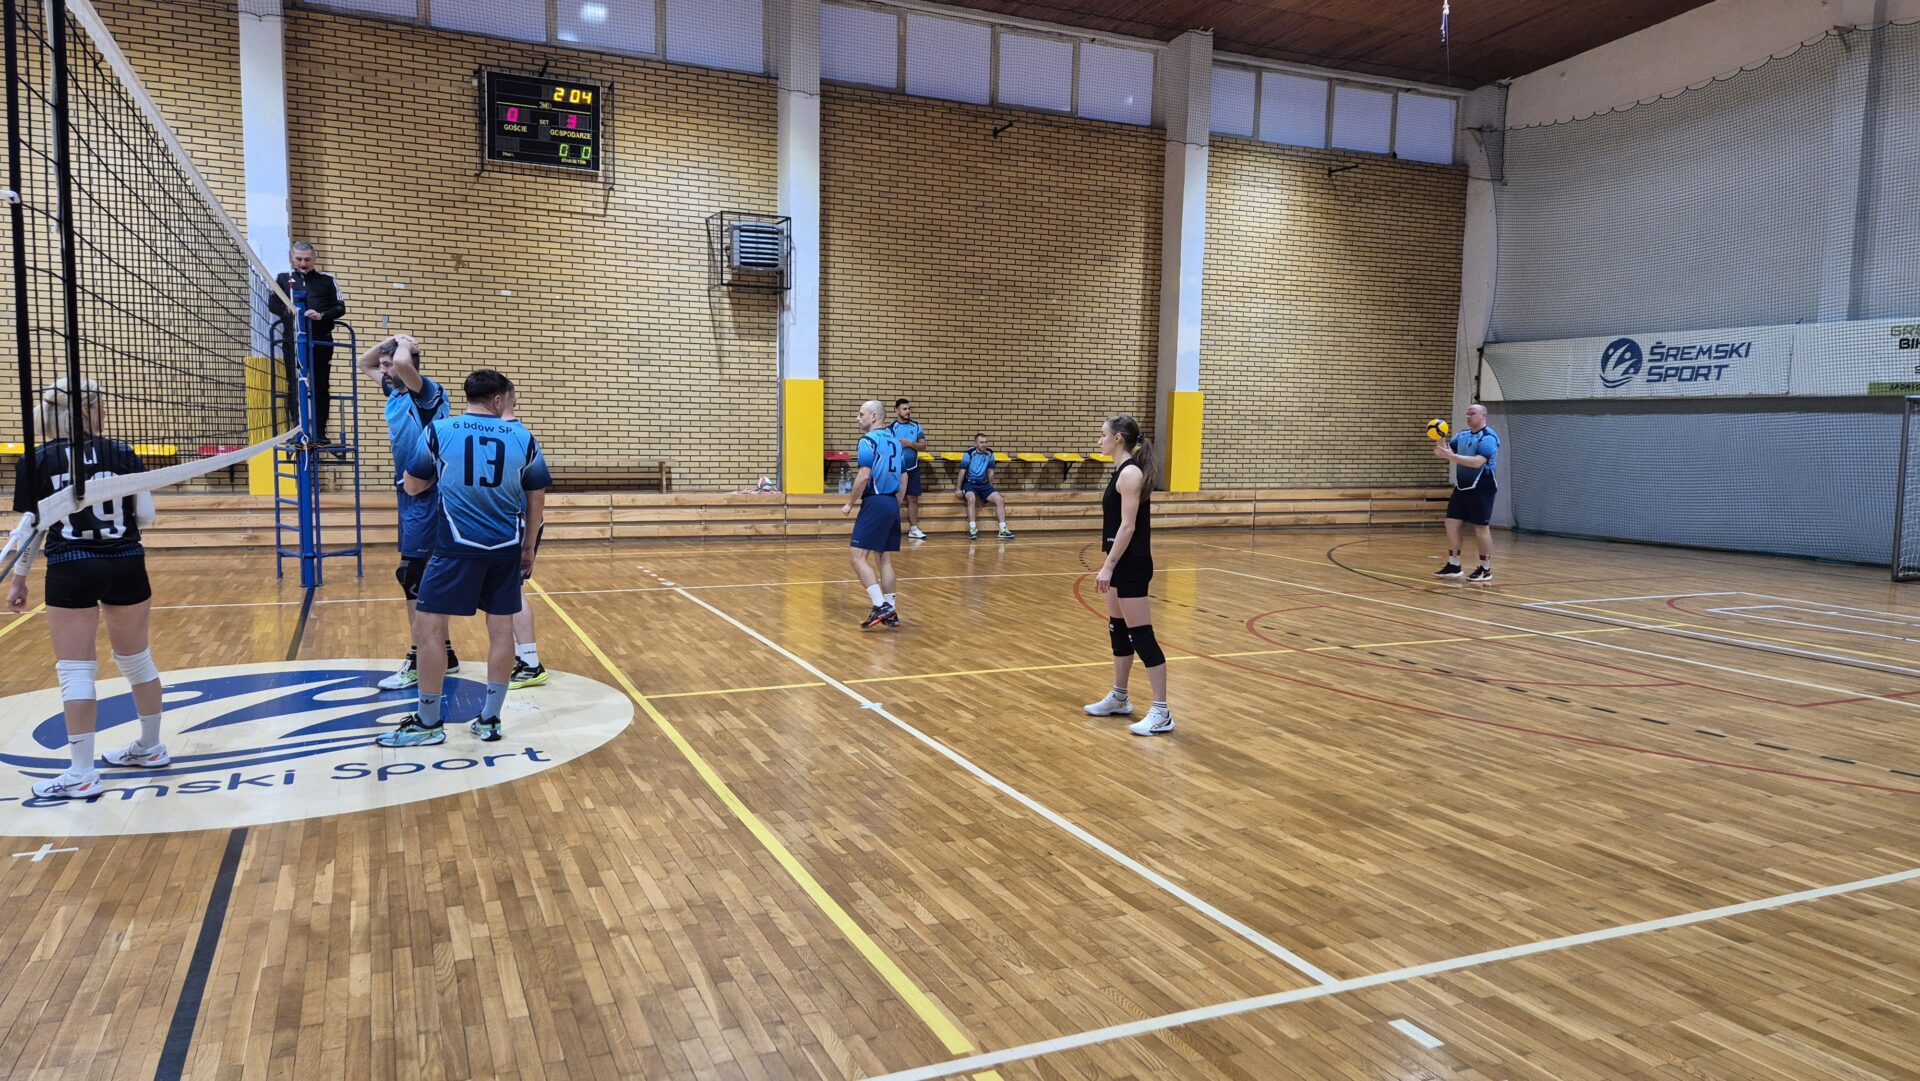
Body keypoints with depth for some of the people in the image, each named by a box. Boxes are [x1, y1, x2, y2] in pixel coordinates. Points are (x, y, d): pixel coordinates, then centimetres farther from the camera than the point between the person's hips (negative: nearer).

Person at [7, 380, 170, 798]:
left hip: (70, 572, -2)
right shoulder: (122, 454, -2)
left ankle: (82, 774, 3)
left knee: (76, 672, 2)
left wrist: (18, 579, 11)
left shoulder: (36, 461, -3)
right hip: (126, 567, 2)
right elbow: (146, 516, 0)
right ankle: (150, 748, 29)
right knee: (137, 660, 17)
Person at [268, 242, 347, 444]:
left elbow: (340, 307, 6)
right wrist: (290, 313, -12)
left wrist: (322, 315, -12)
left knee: (321, 387, 2)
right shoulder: (282, 279, 12)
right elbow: (273, 305, 6)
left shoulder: (327, 280, 10)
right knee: (295, 385, -2)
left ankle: (320, 432, 8)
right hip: (292, 341, 0)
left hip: (321, 340, 0)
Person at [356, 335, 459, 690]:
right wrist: (389, 341, 11)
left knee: (414, 578, -8)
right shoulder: (395, 391, 11)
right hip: (409, 494, 9)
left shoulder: (426, 391, -14)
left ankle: (417, 663, -2)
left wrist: (404, 344, -13)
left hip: (424, 497, -9)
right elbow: (362, 363, 27)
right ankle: (443, 653, 21)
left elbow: (404, 362, -35)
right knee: (422, 580, 12)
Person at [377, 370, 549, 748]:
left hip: (457, 546, -3)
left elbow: (412, 486, 10)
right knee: (501, 627, 9)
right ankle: (489, 719, 15)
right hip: (506, 547, 3)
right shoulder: (522, 437, 3)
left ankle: (427, 723, 10)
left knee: (431, 626, 5)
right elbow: (537, 500, 9)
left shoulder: (438, 431, -1)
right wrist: (528, 548, 18)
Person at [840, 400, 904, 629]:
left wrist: (850, 503, -8)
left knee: (858, 557, -8)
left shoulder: (868, 440, -9)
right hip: (892, 503, 8)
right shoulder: (895, 441, 16)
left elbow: (864, 475, -17)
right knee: (886, 559, 10)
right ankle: (890, 613, 10)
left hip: (875, 504, -8)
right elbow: (903, 477, 18)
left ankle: (880, 606, -18)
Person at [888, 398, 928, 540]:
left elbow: (923, 446, 1)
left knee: (913, 498, 7)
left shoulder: (916, 426, 5)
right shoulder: (890, 428, -7)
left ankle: (913, 530, 13)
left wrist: (910, 444, -16)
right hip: (897, 469, -4)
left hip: (913, 469, 4)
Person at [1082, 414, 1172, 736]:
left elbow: (1128, 526, -22)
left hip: (1131, 565, -10)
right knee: (1118, 630, 18)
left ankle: (1161, 712, -3)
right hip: (1123, 564, 10)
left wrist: (1108, 566, -23)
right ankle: (1119, 698, 31)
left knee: (1141, 636, -7)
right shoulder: (1122, 471, 13)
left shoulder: (1130, 472, -17)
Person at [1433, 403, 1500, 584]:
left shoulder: (1488, 438, -14)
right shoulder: (1462, 435, 9)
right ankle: (1453, 566, 11)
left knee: (1481, 528, -2)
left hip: (1480, 490, -7)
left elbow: (1478, 462, -28)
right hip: (1461, 488, 7)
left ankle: (1486, 570, 8)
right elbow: (1444, 454, 5)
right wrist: (1440, 440, -16)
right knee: (1452, 524, 3)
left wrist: (1451, 456, -35)